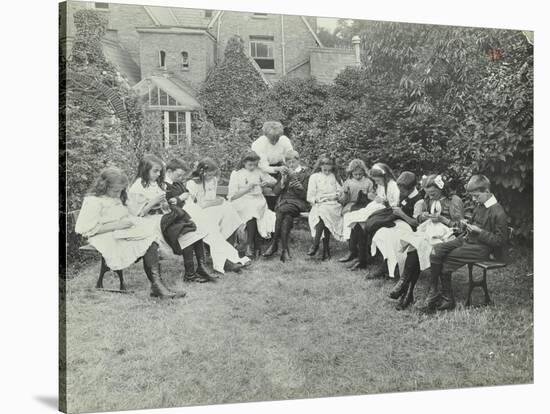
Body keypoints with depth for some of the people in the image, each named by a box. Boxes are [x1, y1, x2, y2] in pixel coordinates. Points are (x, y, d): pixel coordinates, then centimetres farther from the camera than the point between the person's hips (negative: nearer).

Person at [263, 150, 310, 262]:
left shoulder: (305, 174, 9)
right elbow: (275, 191, 13)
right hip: (283, 201, 3)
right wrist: (283, 181, -4)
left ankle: (274, 243, -29)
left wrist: (294, 178, -12)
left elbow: (304, 195, -1)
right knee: (287, 217, -32)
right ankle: (285, 250, -33)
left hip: (297, 202, -3)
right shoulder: (284, 173, 21)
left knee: (282, 210, -35)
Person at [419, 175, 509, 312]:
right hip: (467, 239, 9)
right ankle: (433, 292, -11)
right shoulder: (480, 205, 10)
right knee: (436, 250, -11)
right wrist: (467, 224, 6)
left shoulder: (498, 212, -15)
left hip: (482, 247, -8)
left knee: (446, 261, -20)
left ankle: (448, 299, -3)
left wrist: (479, 231, -21)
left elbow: (500, 240, -15)